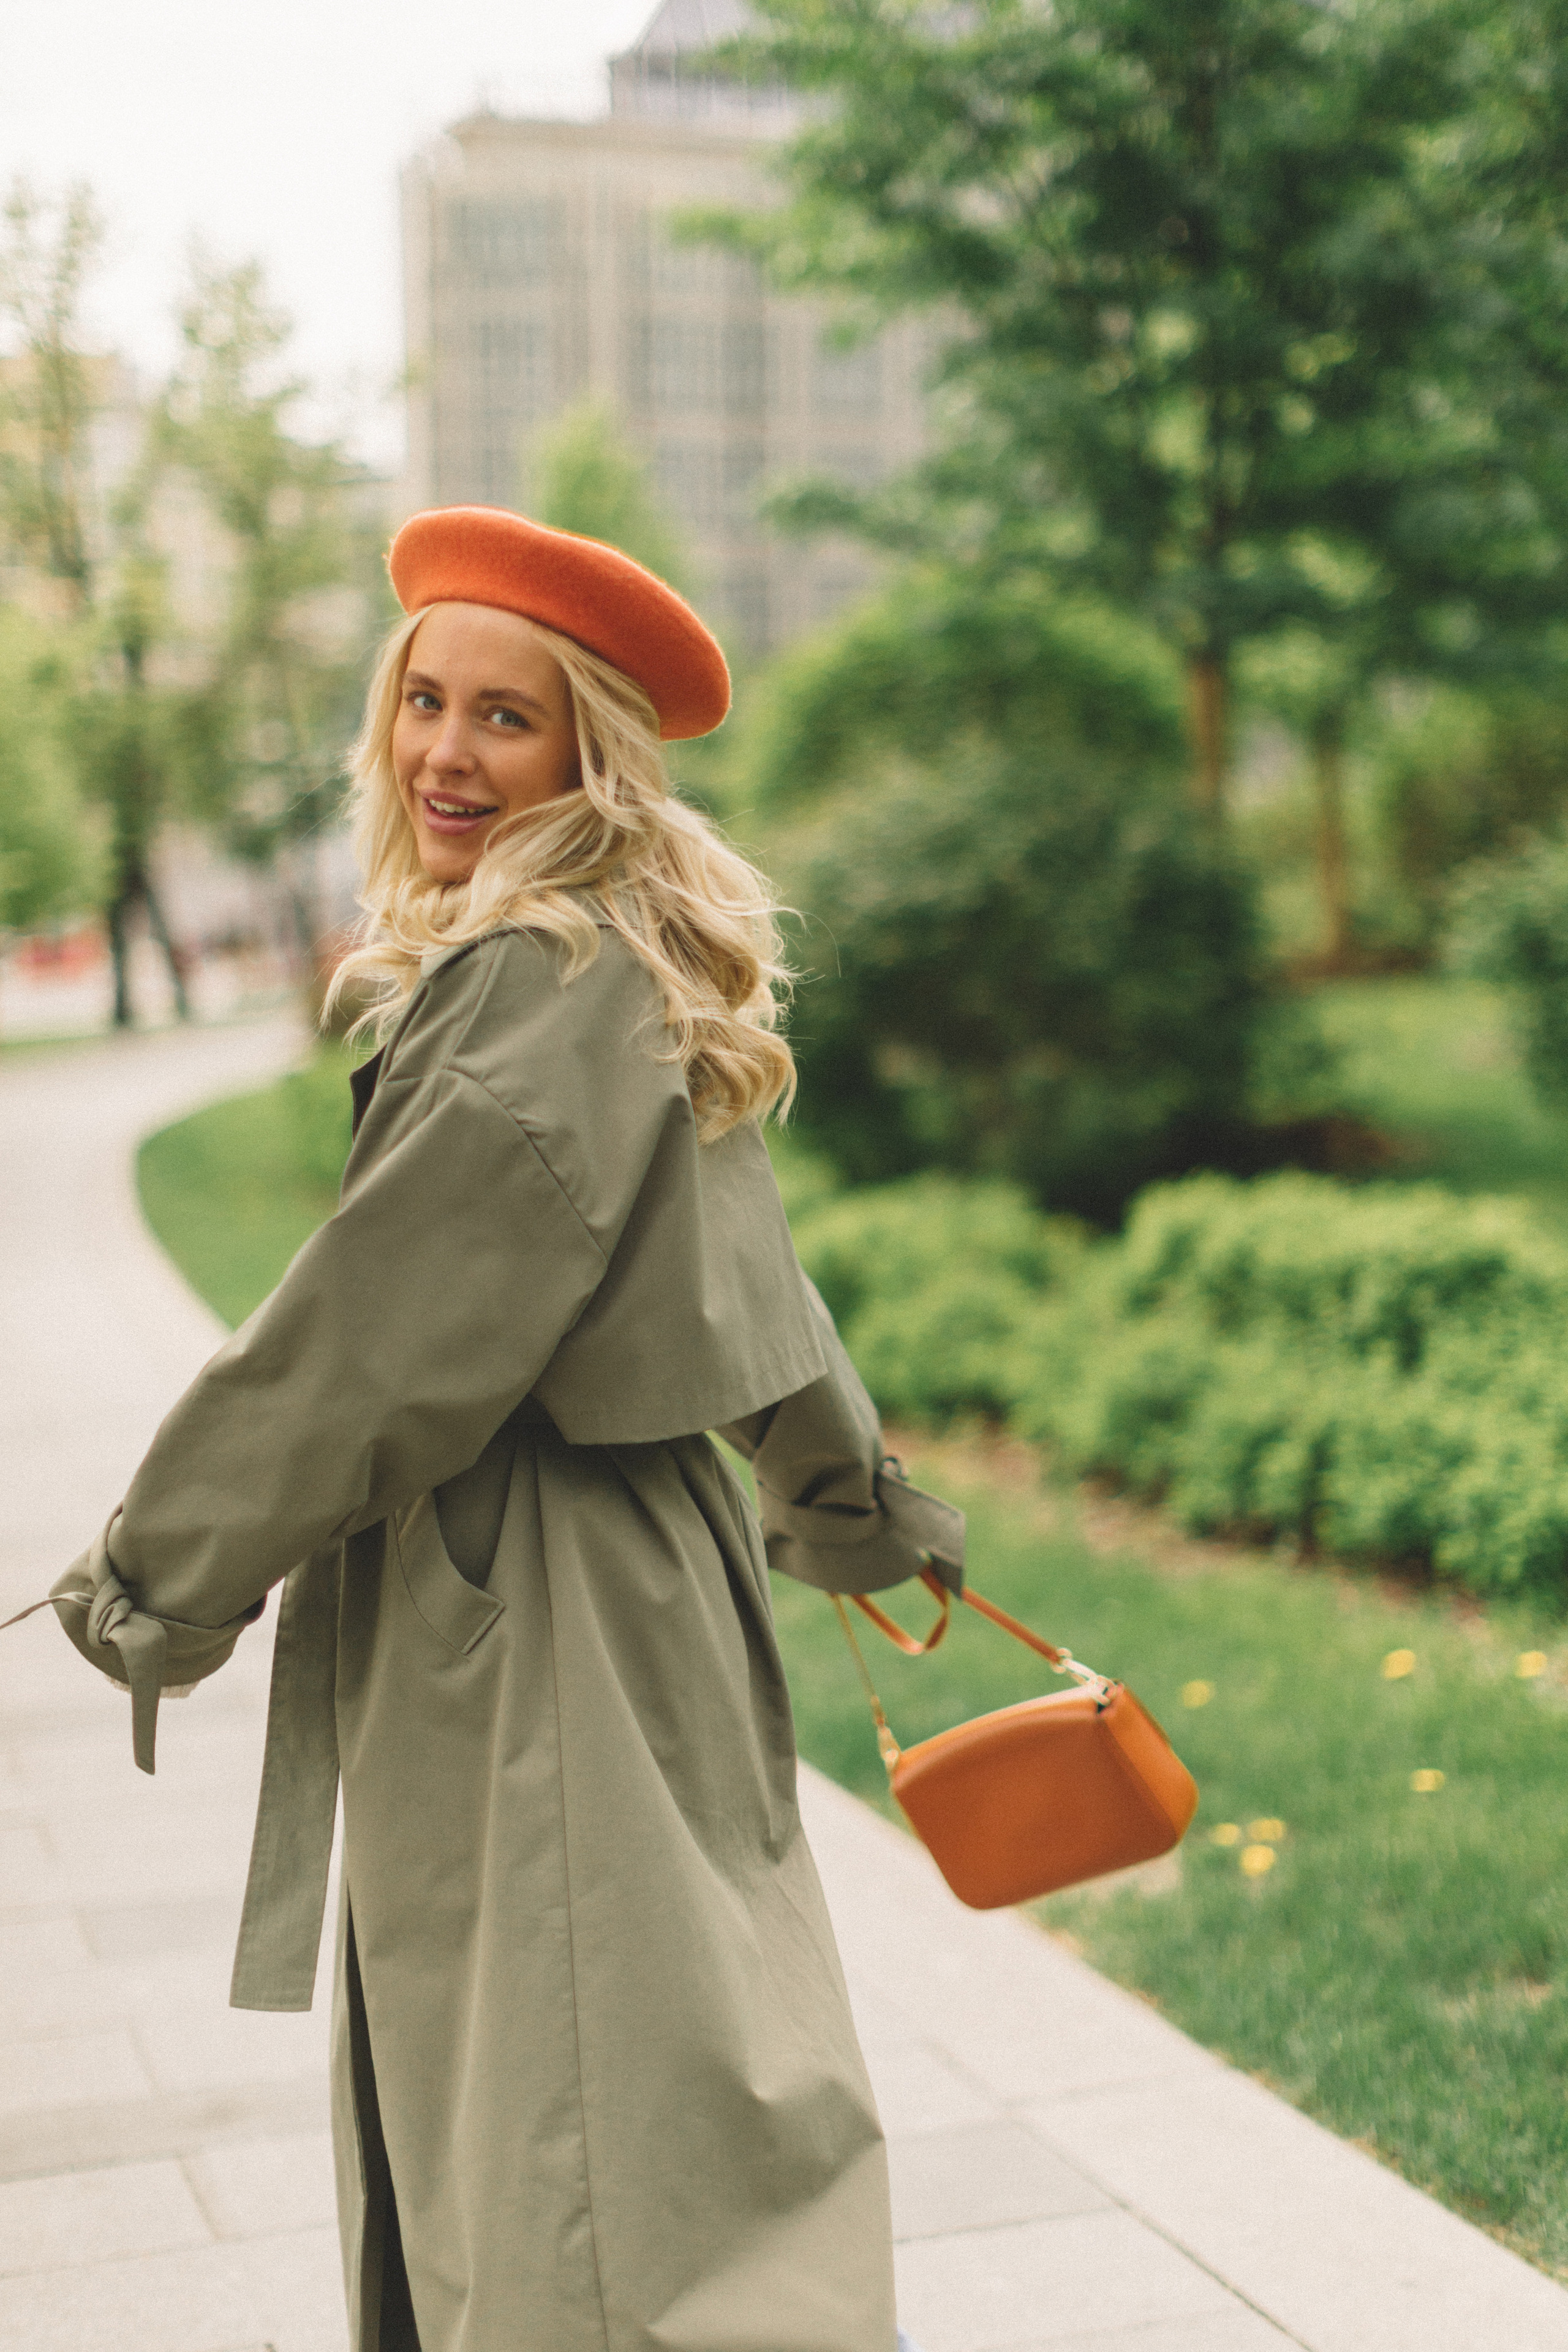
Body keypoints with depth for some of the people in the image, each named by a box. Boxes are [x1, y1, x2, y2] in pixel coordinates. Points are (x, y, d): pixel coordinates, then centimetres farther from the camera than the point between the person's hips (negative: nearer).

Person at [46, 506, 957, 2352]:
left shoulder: (545, 989, -19)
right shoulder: (630, 975, 13)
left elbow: (384, 1331, -19)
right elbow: (750, 1280, 23)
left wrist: (160, 1573, -7)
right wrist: (857, 1509, 34)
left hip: (532, 1633, -10)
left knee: (568, 2151, 1)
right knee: (461, 2127, 20)